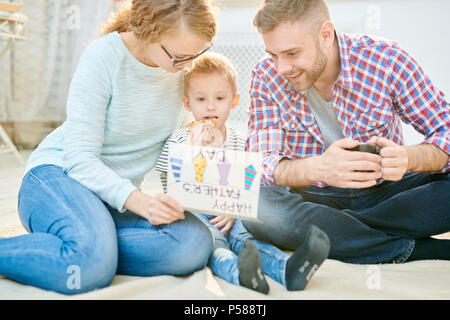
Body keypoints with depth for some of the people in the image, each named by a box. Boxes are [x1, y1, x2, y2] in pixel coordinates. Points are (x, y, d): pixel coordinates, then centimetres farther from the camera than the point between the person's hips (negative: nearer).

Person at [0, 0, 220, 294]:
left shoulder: (183, 63, 0)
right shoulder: (103, 57, -16)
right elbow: (80, 158, -20)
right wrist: (138, 201, -35)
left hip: (119, 196, 6)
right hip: (59, 175, -6)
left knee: (194, 245, -26)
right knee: (91, 265, -38)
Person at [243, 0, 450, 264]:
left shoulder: (387, 60, -13)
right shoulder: (266, 77, -10)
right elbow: (258, 165, -17)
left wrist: (408, 158, -35)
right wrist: (318, 168, -40)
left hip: (385, 192, 0)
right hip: (316, 196, 1)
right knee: (257, 207, -34)